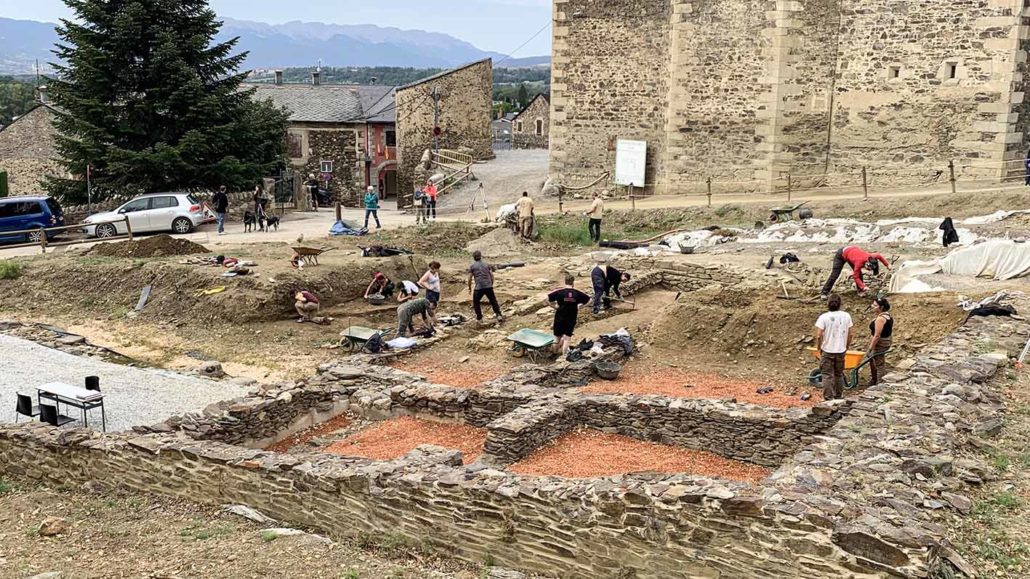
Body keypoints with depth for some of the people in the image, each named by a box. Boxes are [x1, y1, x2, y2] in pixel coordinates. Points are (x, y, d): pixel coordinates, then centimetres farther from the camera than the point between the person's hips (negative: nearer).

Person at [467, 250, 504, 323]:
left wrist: (469, 288, 11)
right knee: (493, 301, 13)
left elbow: (470, 278, -1)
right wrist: (491, 285, 21)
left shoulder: (472, 266, 3)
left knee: (476, 302, 16)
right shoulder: (486, 264, 12)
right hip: (488, 286, 3)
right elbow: (491, 275, 10)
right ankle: (498, 315, 5)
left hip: (479, 288, -2)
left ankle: (479, 318, 15)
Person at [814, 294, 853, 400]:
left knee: (827, 376, 3)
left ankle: (828, 398, 4)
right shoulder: (846, 316, -1)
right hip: (841, 351, 4)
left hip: (827, 351, -3)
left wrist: (819, 348, -1)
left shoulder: (824, 317, -12)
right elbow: (849, 334, 3)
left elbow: (818, 336, -15)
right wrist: (846, 347, 16)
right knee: (839, 374, 18)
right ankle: (839, 396, 27)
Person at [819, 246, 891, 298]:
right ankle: (824, 293, -7)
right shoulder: (859, 262, -40)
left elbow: (879, 256, 0)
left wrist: (887, 265, 4)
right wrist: (863, 286, -38)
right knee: (835, 275, -11)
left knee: (859, 273, -6)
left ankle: (860, 291, 4)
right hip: (841, 254, -7)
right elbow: (856, 276, -32)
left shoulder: (870, 257, -23)